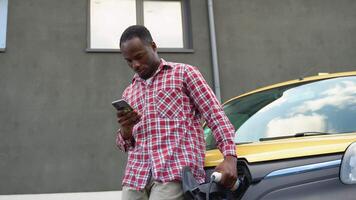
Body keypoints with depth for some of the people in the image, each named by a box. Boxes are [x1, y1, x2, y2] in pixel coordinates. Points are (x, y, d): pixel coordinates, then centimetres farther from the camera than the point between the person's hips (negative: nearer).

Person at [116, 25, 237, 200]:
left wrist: (230, 156, -12)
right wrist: (125, 128, -2)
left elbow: (215, 115, 3)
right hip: (135, 175, 5)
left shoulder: (184, 73, 10)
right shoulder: (128, 93, 23)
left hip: (177, 171, -5)